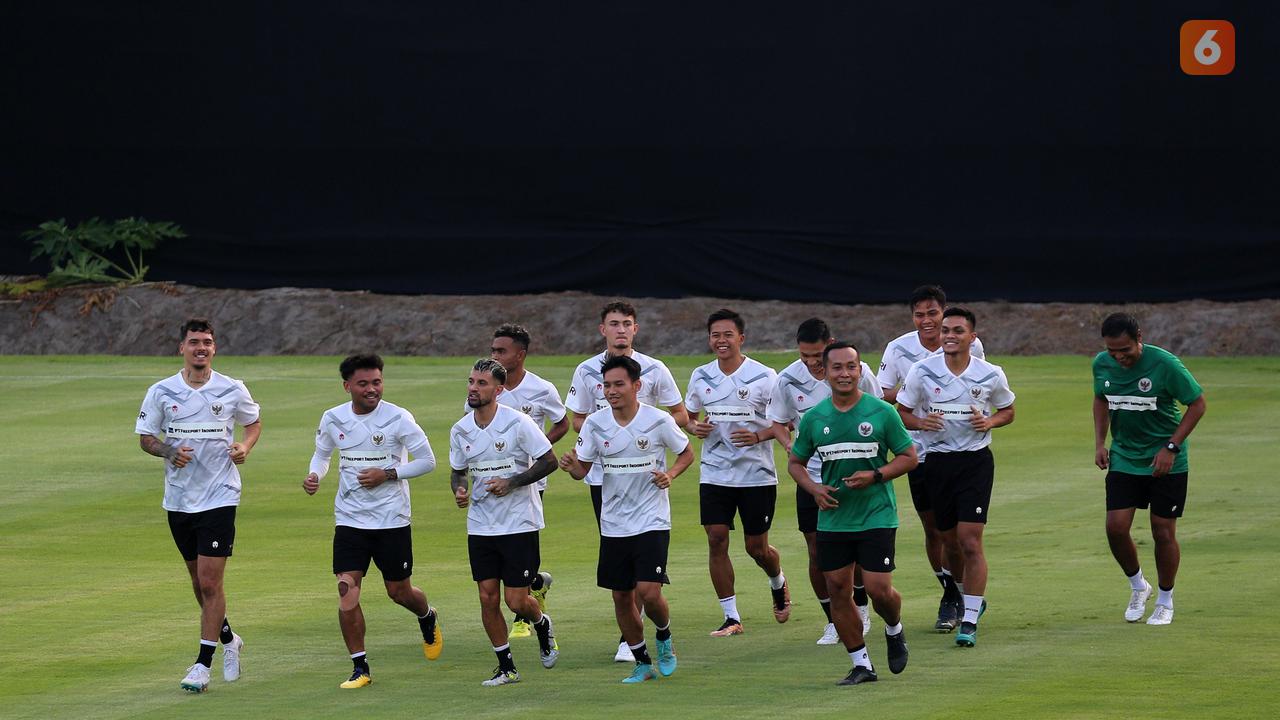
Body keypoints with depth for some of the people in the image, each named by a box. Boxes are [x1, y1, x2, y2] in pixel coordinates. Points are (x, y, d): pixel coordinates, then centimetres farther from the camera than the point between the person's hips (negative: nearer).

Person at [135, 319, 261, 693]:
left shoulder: (232, 390, -2)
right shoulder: (161, 392, -1)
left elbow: (254, 422, 14)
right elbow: (145, 437, 7)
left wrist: (245, 446, -6)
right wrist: (169, 451, -14)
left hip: (219, 497, -3)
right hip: (179, 498, 3)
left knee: (210, 582, -10)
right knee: (199, 581, 13)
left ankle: (203, 663, -4)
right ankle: (228, 638, 37)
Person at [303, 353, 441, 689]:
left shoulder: (398, 418, -11)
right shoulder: (333, 419, -1)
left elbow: (427, 461, -5)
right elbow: (322, 453, 17)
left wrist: (387, 474, -17)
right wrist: (314, 476, -5)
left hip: (392, 521, -2)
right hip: (349, 520, 2)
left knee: (399, 592, 10)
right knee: (347, 591, -11)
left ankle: (428, 618, 46)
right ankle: (360, 668, 0)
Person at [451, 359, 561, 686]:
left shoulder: (518, 423, -13)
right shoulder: (460, 430, 2)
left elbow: (549, 461, -8)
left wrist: (511, 482, -18)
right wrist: (459, 489, -7)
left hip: (519, 523, -4)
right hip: (480, 525, 4)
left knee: (517, 601, -5)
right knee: (488, 598, 0)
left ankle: (543, 626, 30)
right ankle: (506, 668, 13)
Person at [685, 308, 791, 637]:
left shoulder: (764, 377, -7)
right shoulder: (701, 377, 5)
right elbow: (688, 415, 18)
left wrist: (758, 436, -22)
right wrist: (695, 427, -6)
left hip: (757, 474, -3)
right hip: (715, 472, 3)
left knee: (757, 547, 3)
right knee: (716, 540, -6)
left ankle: (778, 583, 37)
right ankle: (731, 617, 1)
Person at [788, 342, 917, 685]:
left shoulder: (882, 412, -5)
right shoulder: (813, 418, 3)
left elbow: (909, 457, 0)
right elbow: (795, 462, 14)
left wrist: (876, 476, -15)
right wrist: (813, 489, -5)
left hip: (876, 516, -3)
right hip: (832, 519, 3)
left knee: (878, 589, -9)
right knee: (838, 590, 3)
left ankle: (894, 631, 25)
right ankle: (861, 664, 14)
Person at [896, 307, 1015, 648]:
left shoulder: (990, 374, -3)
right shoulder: (922, 371, -3)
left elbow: (1007, 411, 12)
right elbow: (902, 412, 6)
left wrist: (990, 421, -9)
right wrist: (920, 422, -16)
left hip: (976, 461, -2)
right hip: (937, 461, 2)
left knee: (970, 541, -12)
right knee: (950, 540, 11)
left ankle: (969, 621, -10)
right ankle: (973, 599, 37)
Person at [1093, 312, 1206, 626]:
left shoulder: (1165, 364, -20)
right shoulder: (1102, 364, -5)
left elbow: (1197, 403, -11)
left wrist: (1171, 447, -16)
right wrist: (1100, 442, 4)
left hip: (1165, 462, -4)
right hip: (1123, 458, 4)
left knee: (1163, 532, 1)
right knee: (1116, 527, -7)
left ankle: (1165, 602, 20)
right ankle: (1137, 586, 19)